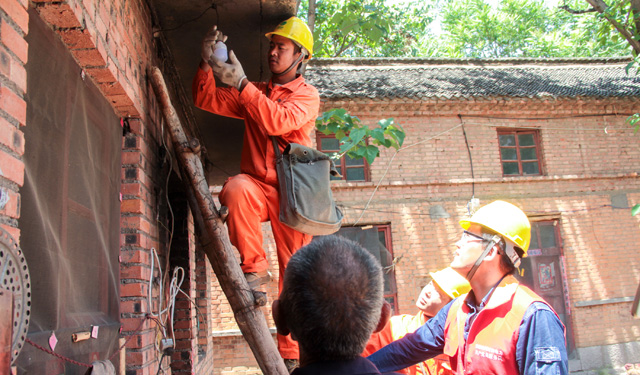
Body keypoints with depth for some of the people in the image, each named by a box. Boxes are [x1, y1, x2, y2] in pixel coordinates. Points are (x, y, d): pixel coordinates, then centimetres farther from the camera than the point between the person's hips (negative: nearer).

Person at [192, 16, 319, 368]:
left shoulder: (307, 95, 4)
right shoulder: (254, 92, 18)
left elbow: (279, 121, -16)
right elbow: (207, 100, 11)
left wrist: (241, 84, -20)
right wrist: (207, 65, -5)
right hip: (257, 186, 2)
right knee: (235, 187, -35)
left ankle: (290, 353, 10)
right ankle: (254, 267, -18)